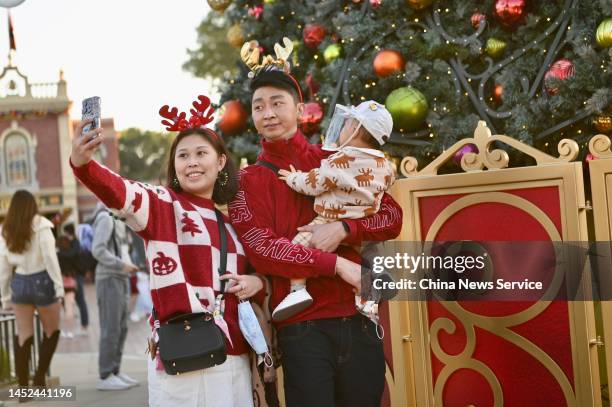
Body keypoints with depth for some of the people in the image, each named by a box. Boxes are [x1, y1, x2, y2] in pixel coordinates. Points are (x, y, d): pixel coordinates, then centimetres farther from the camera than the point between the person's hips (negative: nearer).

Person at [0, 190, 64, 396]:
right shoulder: (40, 225, -7)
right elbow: (50, 257, -14)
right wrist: (58, 285, -12)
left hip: (19, 283, 4)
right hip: (41, 281, -4)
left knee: (23, 337, 9)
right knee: (52, 331, 14)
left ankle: (23, 386, 10)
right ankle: (39, 377, 9)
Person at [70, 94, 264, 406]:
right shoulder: (161, 204, -3)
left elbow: (254, 269, 25)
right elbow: (117, 191, -24)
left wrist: (257, 281, 1)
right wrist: (83, 164, -44)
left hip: (233, 352, 6)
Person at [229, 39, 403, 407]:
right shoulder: (249, 182, 3)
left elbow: (392, 216, 5)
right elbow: (262, 251, -10)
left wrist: (342, 229, -13)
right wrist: (337, 265, -16)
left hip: (358, 323, 3)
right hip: (302, 331, -3)